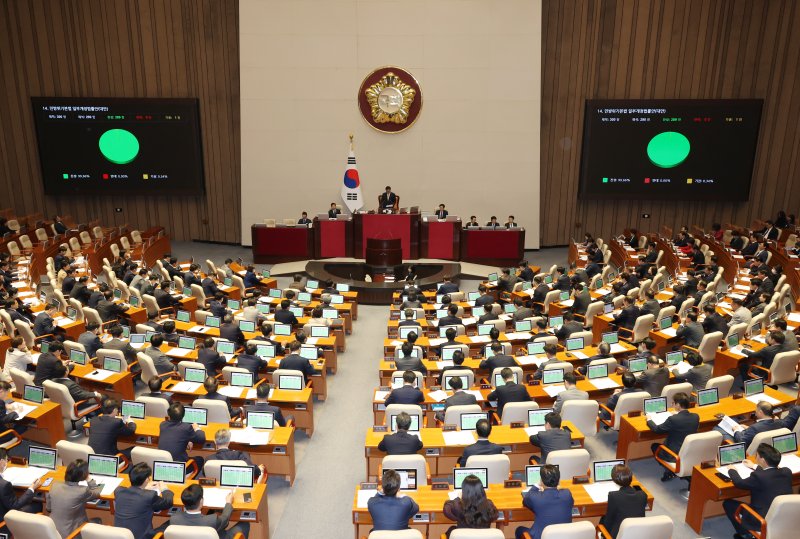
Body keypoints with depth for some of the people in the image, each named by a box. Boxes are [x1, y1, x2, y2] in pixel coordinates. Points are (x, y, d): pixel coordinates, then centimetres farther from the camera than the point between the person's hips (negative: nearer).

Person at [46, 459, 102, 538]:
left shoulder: (55, 485, -10)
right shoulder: (82, 491, -25)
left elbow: (48, 508, 5)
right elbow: (97, 493, -2)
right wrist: (89, 480, 6)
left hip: (52, 532, 5)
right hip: (69, 535, -5)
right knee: (97, 521, 21)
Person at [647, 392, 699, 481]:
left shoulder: (673, 419, -28)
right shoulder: (696, 417, -11)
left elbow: (656, 429, -12)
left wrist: (649, 420, 6)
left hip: (675, 456, -6)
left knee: (654, 446, 21)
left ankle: (669, 471, 18)